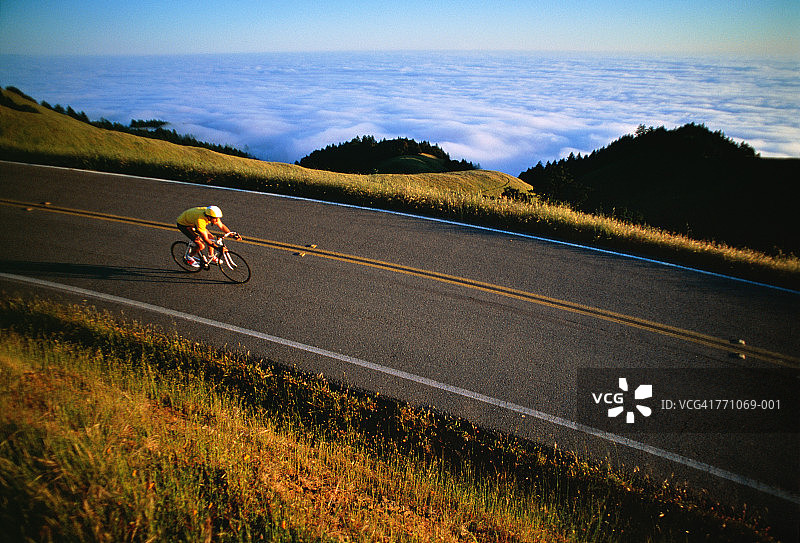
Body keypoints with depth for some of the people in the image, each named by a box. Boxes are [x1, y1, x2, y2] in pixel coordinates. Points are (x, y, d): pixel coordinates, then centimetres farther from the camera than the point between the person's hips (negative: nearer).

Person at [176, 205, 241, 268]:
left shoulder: (212, 215, -22)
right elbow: (205, 239, -37)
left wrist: (233, 234, -18)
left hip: (192, 221, 7)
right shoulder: (200, 220, -41)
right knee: (201, 246, -17)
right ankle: (189, 257, 9)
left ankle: (211, 257, 18)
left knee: (211, 238, -3)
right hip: (183, 224, -7)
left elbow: (221, 226, -8)